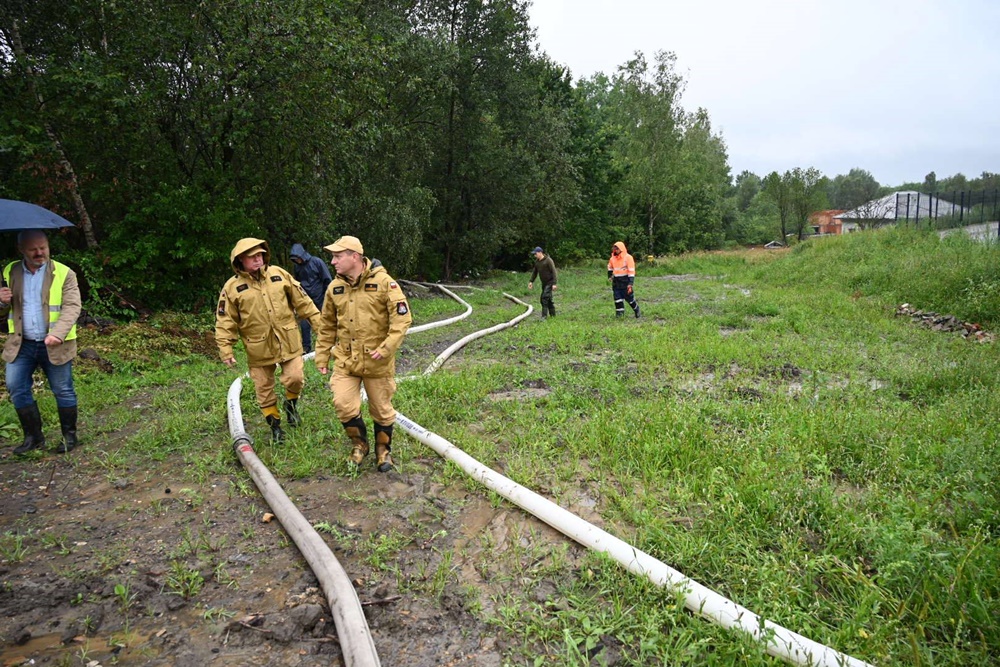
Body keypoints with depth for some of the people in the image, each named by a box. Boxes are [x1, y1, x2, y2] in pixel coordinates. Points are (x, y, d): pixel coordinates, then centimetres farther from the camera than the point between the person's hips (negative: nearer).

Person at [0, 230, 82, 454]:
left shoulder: (64, 274, -5)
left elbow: (72, 307, -13)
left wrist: (58, 334, -28)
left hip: (55, 345, -4)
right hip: (21, 344, 4)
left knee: (63, 391, 5)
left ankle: (69, 436, 19)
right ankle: (33, 436, 16)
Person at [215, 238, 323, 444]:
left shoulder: (279, 274, 0)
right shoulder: (232, 287, -6)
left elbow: (302, 300, 4)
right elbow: (225, 322, -3)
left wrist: (318, 321, 3)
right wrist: (225, 349, -8)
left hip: (288, 342, 1)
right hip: (259, 348, -1)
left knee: (295, 378, -5)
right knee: (264, 390, 9)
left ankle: (291, 404, 28)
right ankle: (275, 426, 27)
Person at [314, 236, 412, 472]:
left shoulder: (383, 282, -12)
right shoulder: (335, 287, 3)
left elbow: (402, 318, -14)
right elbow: (327, 326, 12)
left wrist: (387, 348, -21)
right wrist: (321, 355, 11)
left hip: (377, 362, -3)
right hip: (345, 360, 3)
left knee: (381, 409, 10)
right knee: (343, 404, -8)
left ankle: (383, 450, 34)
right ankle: (359, 444, 21)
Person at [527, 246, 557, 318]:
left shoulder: (548, 260, -16)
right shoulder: (537, 261, 6)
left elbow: (553, 272, -19)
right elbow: (535, 272, 16)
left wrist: (554, 284, -23)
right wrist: (531, 281, 8)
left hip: (550, 282, -8)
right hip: (544, 283, 8)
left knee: (545, 297, -16)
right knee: (548, 298, 12)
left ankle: (544, 316, -16)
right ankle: (553, 314, 23)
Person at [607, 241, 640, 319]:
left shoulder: (628, 257, -13)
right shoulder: (613, 258, 5)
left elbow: (631, 271, -15)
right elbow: (610, 267, 26)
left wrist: (630, 284, -19)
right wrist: (610, 276, 24)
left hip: (626, 282, -5)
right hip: (616, 282, 5)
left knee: (629, 298, 3)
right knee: (617, 298, 3)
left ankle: (636, 309, 26)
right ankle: (620, 312, 13)